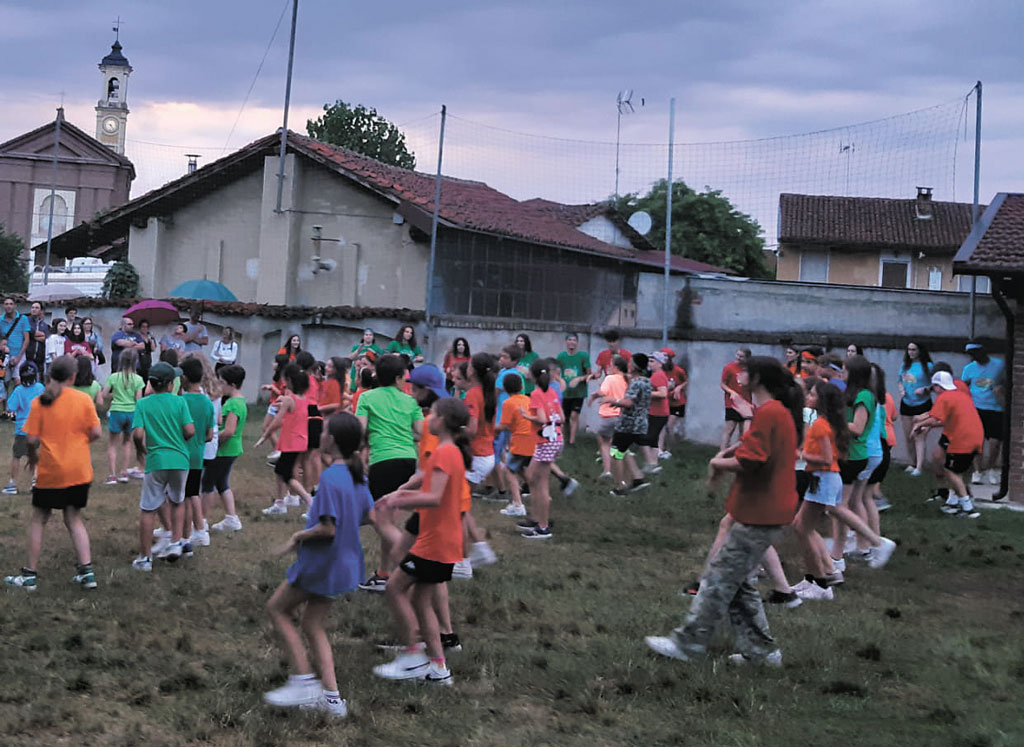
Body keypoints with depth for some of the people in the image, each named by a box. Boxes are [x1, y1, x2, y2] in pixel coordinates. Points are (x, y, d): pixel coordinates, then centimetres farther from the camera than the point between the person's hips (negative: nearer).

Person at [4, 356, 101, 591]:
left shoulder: (39, 402, -7)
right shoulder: (83, 399, -4)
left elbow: (31, 439, -9)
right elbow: (95, 433, -5)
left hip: (50, 471, -2)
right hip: (79, 471, 2)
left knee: (38, 520, 12)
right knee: (74, 519, 13)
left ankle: (30, 575, 14)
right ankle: (86, 571, 3)